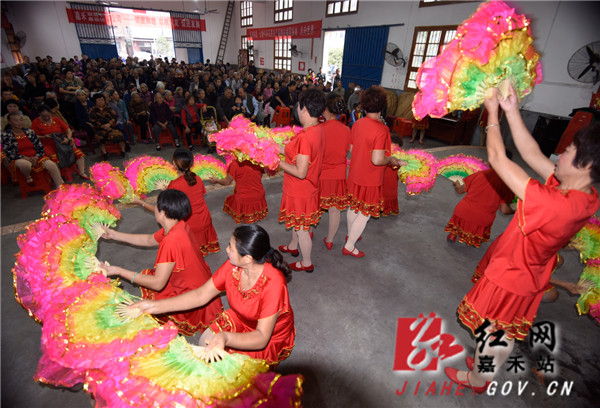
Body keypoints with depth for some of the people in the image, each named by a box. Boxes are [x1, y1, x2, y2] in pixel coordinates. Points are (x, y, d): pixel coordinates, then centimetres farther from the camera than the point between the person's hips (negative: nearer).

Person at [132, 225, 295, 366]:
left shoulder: (272, 284, -38)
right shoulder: (232, 266, -19)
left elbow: (261, 338, -35)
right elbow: (201, 295, -9)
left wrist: (225, 337, -53)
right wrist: (155, 306, -13)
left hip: (271, 336, -5)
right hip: (240, 319, 6)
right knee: (205, 342, -3)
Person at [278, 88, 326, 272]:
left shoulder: (304, 137, -31)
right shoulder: (319, 130, -2)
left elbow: (300, 172, -30)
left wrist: (278, 161, -21)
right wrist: (283, 149, 5)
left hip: (300, 191, -9)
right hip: (309, 187, 9)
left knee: (301, 227, 11)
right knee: (297, 221, 29)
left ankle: (307, 263, 32)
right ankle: (293, 246, 53)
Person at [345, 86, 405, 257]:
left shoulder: (357, 124, -2)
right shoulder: (381, 129, -24)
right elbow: (377, 160, -27)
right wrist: (391, 160, -9)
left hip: (354, 175, 7)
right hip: (369, 180, -7)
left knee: (353, 207, 24)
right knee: (365, 214, 9)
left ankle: (350, 235, 46)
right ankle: (349, 246, 20)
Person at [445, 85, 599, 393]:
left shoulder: (554, 204, -38)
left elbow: (497, 158, -34)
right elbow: (532, 155, -8)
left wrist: (493, 113, -19)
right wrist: (512, 112, -10)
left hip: (509, 280, -7)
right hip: (531, 277, 8)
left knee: (492, 333, 18)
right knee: (506, 333, 27)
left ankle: (477, 379, 43)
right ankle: (486, 364, 52)